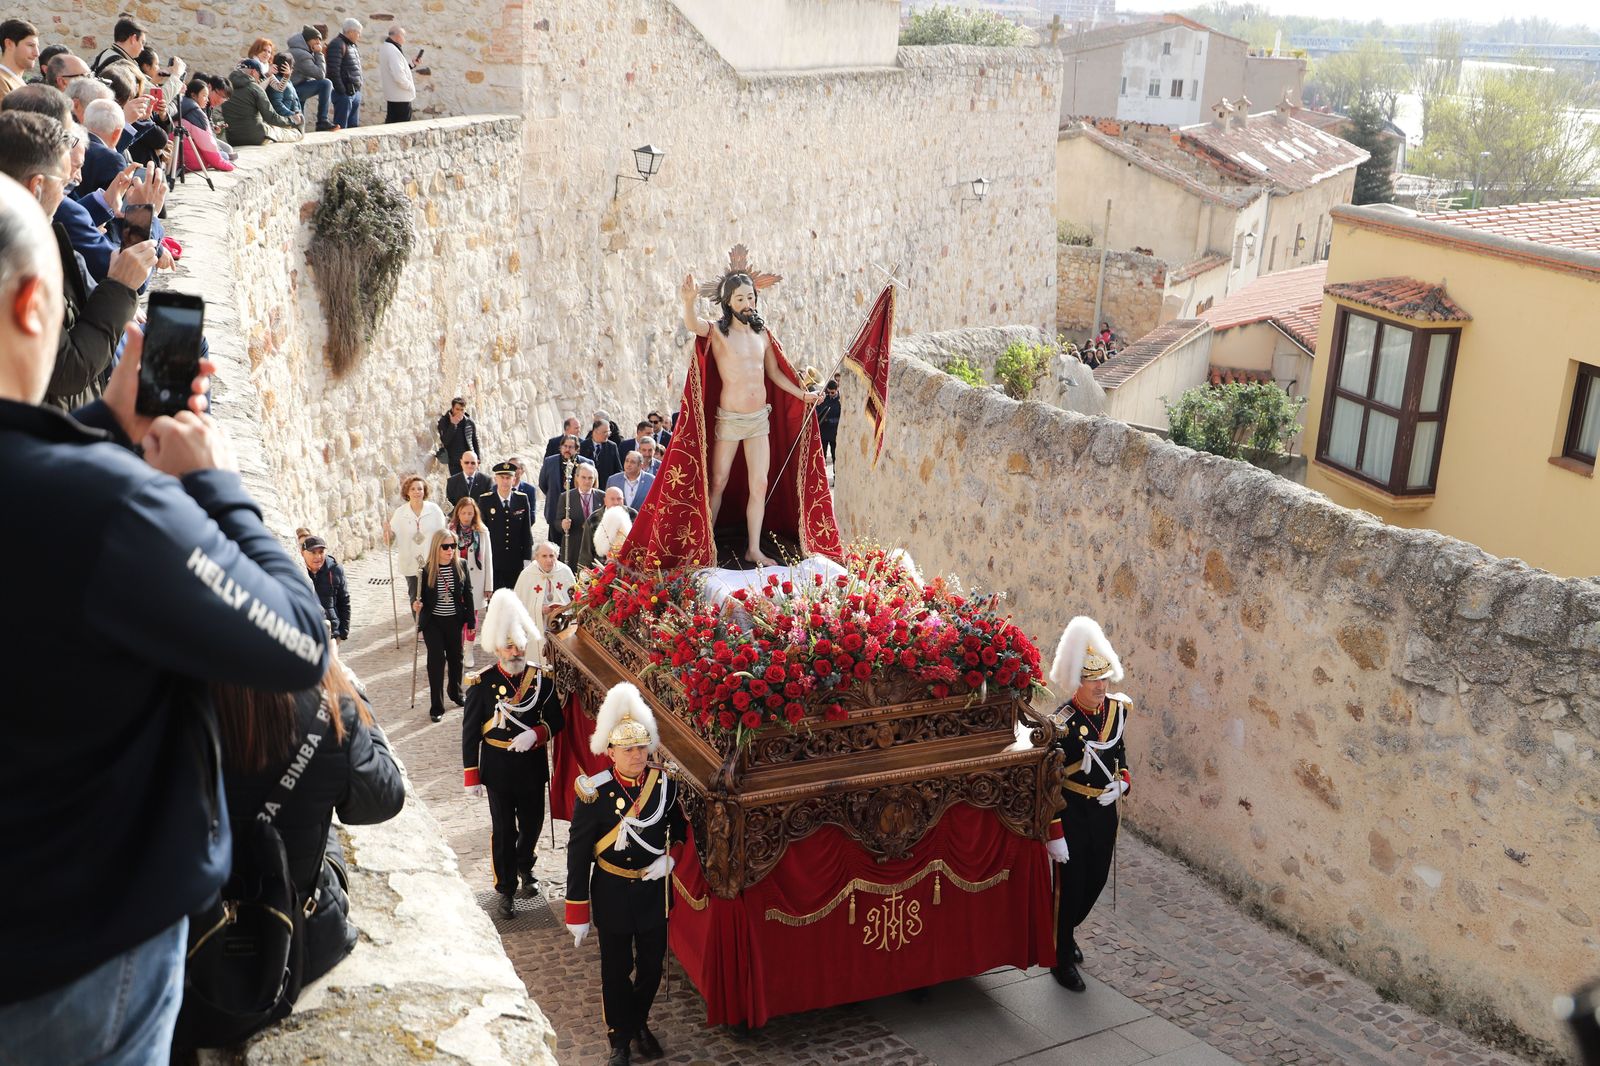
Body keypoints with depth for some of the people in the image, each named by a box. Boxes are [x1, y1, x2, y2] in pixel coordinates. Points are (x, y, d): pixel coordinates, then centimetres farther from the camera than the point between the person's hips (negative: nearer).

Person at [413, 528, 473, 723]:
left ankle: (456, 693, 41)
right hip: (433, 622, -3)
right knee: (436, 659, -5)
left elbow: (468, 594, 1)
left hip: (454, 620, 3)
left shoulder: (461, 567, -6)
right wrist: (416, 605, -25)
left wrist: (470, 622, 1)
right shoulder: (426, 571, -12)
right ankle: (436, 707, 3)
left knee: (455, 657, 17)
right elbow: (421, 598, -2)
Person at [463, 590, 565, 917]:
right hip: (498, 768, -2)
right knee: (503, 829, 7)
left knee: (532, 823, 17)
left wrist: (535, 734, -20)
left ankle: (524, 866, 46)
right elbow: (470, 732, -6)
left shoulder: (543, 679, -7)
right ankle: (506, 889, 23)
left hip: (533, 766, 2)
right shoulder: (481, 684, -12)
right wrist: (471, 776, -6)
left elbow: (556, 720, 0)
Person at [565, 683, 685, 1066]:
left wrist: (670, 859, -10)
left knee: (652, 965, 17)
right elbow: (578, 853, -13)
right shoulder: (594, 793, -19)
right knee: (616, 970, 12)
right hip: (613, 894, -3)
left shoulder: (666, 784, -10)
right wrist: (577, 913, -10)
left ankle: (639, 1023, 43)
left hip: (654, 890, 3)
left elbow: (682, 829, 9)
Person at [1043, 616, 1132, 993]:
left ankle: (1068, 931, 44)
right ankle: (1063, 959, 21)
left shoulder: (1117, 709, -3)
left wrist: (1121, 784, -4)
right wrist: (1055, 834, -17)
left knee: (1096, 880, 17)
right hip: (1072, 814, -6)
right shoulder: (1061, 724, -21)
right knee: (1070, 884, 4)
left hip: (1105, 811, 6)